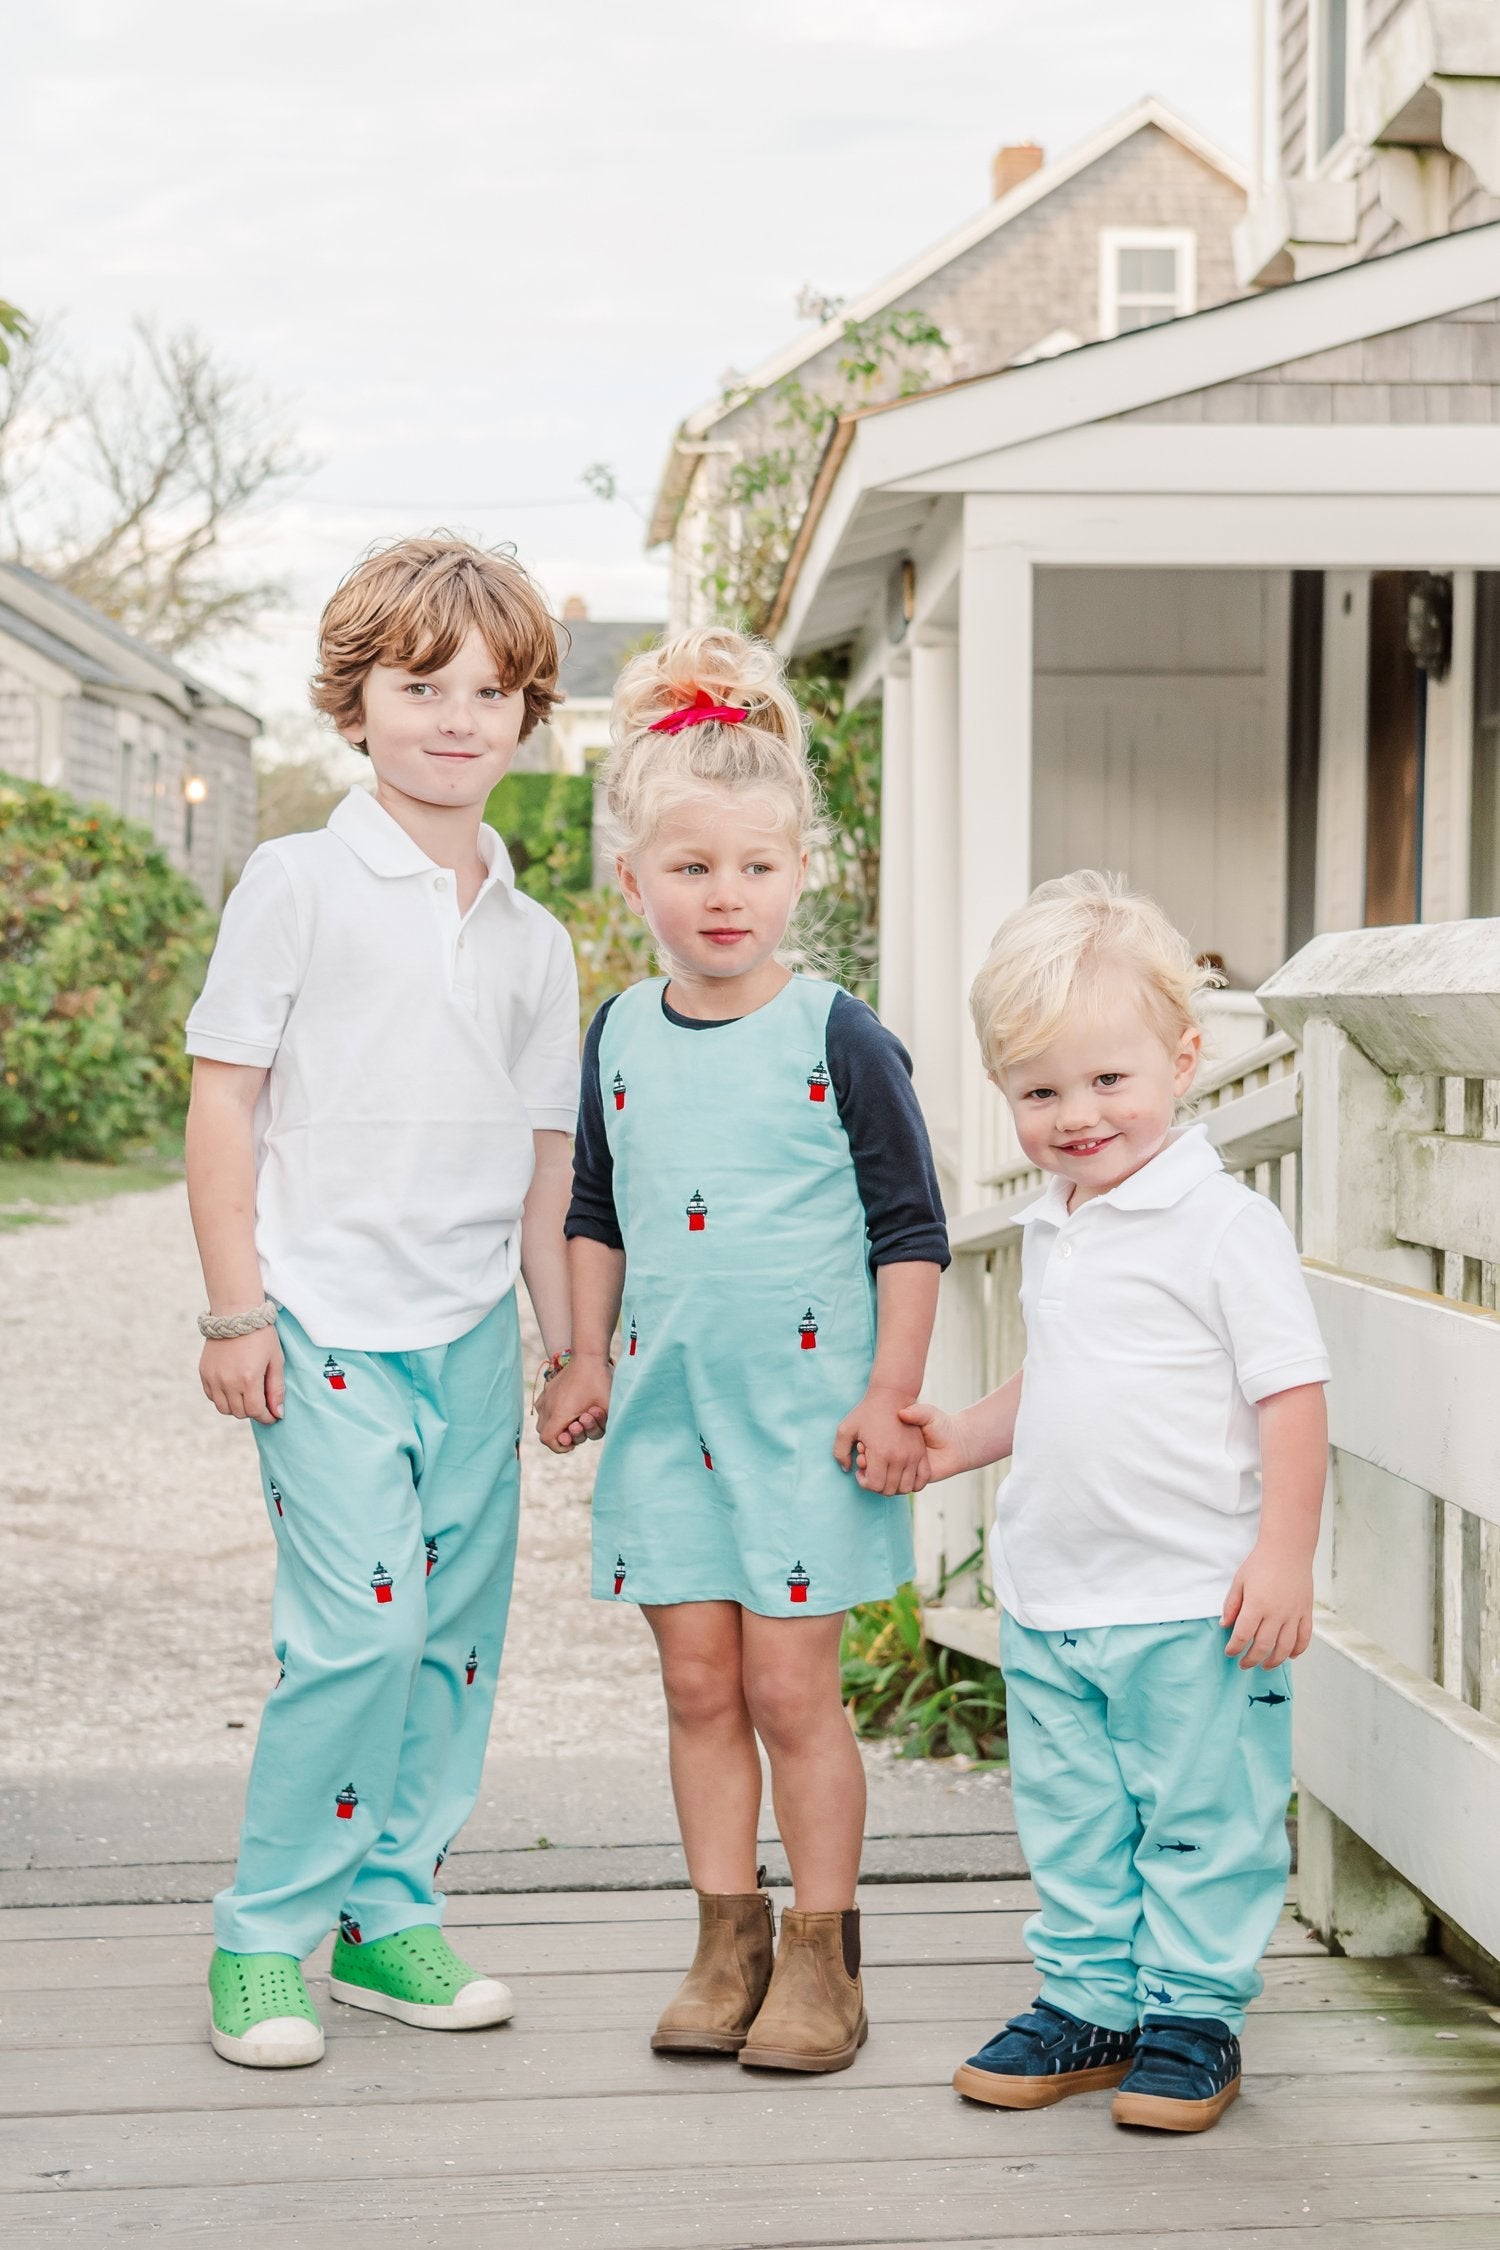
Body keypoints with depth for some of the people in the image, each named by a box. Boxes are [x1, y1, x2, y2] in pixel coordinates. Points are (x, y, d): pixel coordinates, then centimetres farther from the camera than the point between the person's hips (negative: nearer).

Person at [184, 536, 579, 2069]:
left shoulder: (533, 940, 13)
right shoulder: (298, 884, -2)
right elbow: (224, 1098, -3)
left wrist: (575, 1347, 15)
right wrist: (234, 1311, -8)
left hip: (473, 1338, 5)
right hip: (326, 1325, -5)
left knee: (457, 1636, 8)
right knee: (359, 1625, -12)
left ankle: (389, 1912, 23)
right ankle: (265, 1937, 3)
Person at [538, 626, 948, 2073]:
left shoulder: (838, 1039, -8)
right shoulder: (620, 1035, 6)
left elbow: (911, 1228, -5)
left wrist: (890, 1395, -8)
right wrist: (587, 1358, 13)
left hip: (803, 1405, -4)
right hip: (667, 1404, 4)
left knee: (790, 1688, -1)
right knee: (698, 1684, 8)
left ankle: (821, 1957, 12)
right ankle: (729, 1941, 20)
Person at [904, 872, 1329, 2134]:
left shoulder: (1226, 1226, -12)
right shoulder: (1051, 1233, 11)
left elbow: (1292, 1392, -14)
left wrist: (1284, 1556, -18)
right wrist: (967, 1440, 14)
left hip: (1192, 1603, -7)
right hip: (1050, 1600, 7)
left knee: (1203, 1822, 6)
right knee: (1070, 1822, 14)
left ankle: (1194, 2016, 19)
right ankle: (1091, 2004, 27)